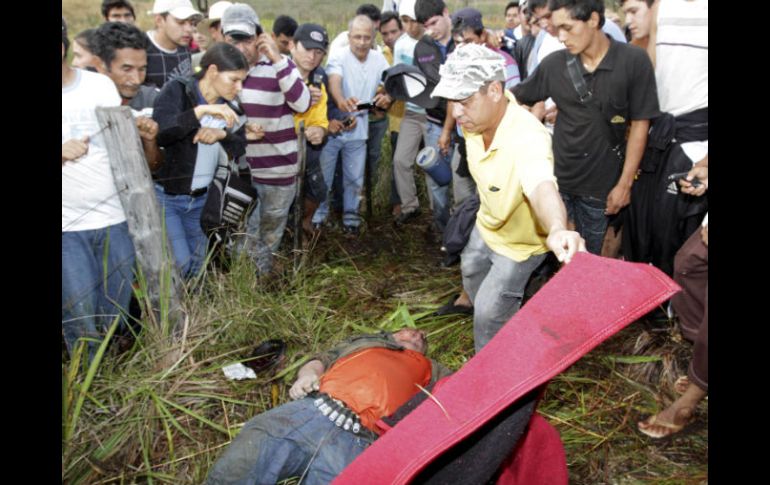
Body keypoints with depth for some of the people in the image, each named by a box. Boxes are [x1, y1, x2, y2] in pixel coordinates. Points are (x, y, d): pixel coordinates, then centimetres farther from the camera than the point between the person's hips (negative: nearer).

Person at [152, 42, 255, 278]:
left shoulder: (228, 106, 5)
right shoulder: (177, 90, -10)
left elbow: (241, 150, -1)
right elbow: (158, 133, -26)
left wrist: (222, 134, -20)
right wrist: (201, 111, -34)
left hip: (201, 198, 6)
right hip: (166, 195, -5)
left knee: (196, 268, 11)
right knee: (179, 265, -12)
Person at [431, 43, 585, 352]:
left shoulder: (528, 138, -42)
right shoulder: (475, 118, -19)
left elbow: (542, 187, -62)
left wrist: (557, 230, -82)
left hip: (520, 241, -8)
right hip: (487, 225, 8)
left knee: (489, 313, -4)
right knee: (472, 277, 28)